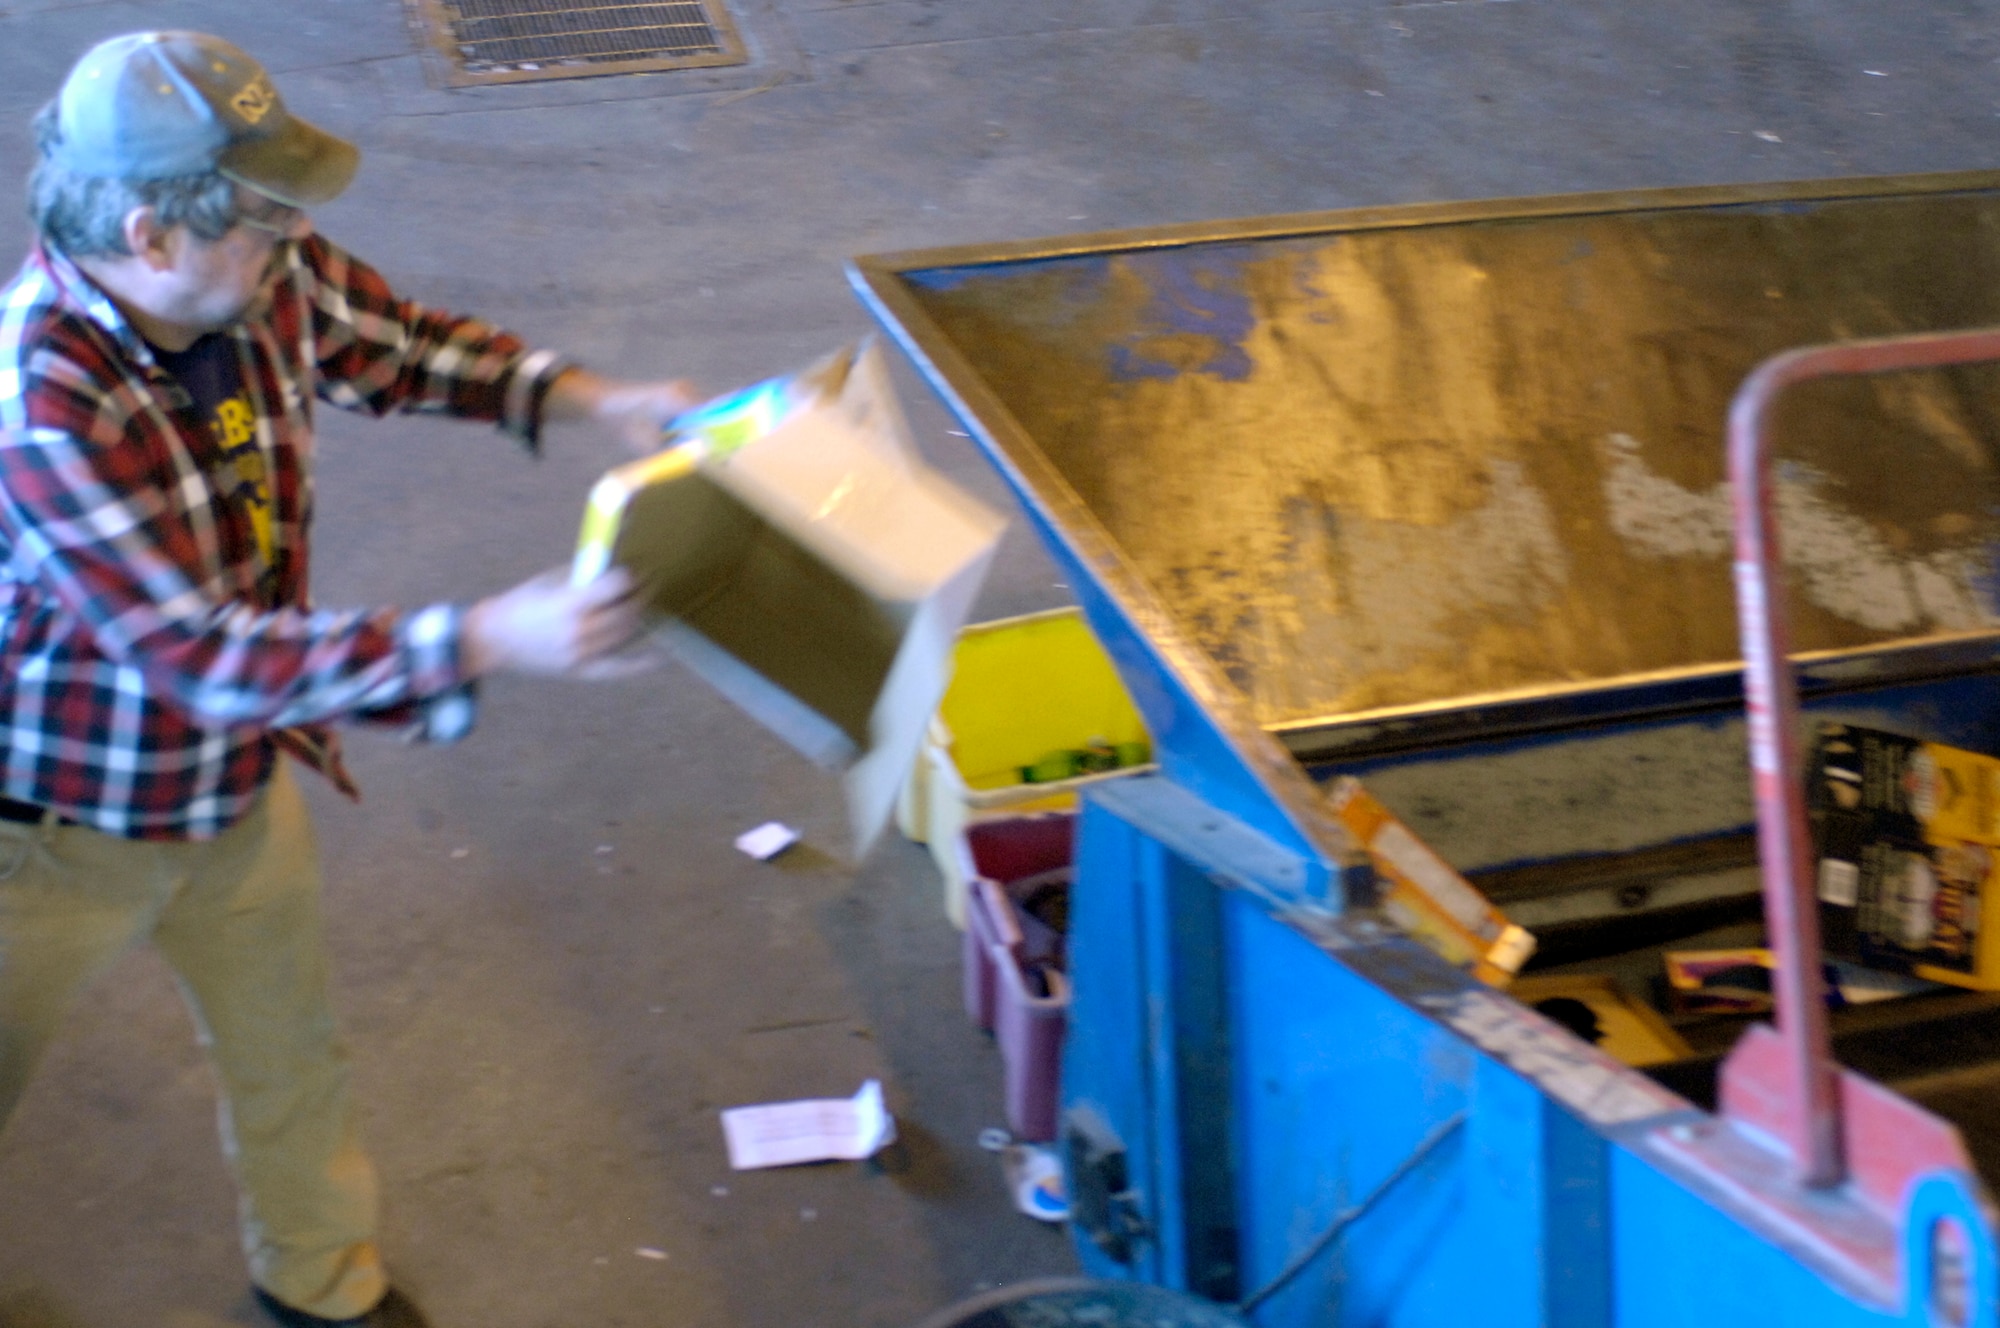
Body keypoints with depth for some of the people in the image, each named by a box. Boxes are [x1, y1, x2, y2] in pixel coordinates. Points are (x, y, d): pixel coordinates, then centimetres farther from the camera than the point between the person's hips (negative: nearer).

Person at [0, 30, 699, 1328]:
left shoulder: (272, 275, -18)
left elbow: (402, 345, 5)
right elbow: (212, 657, -39)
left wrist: (594, 397, -9)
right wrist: (486, 641, -45)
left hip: (238, 781, 6)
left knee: (289, 1048, 25)